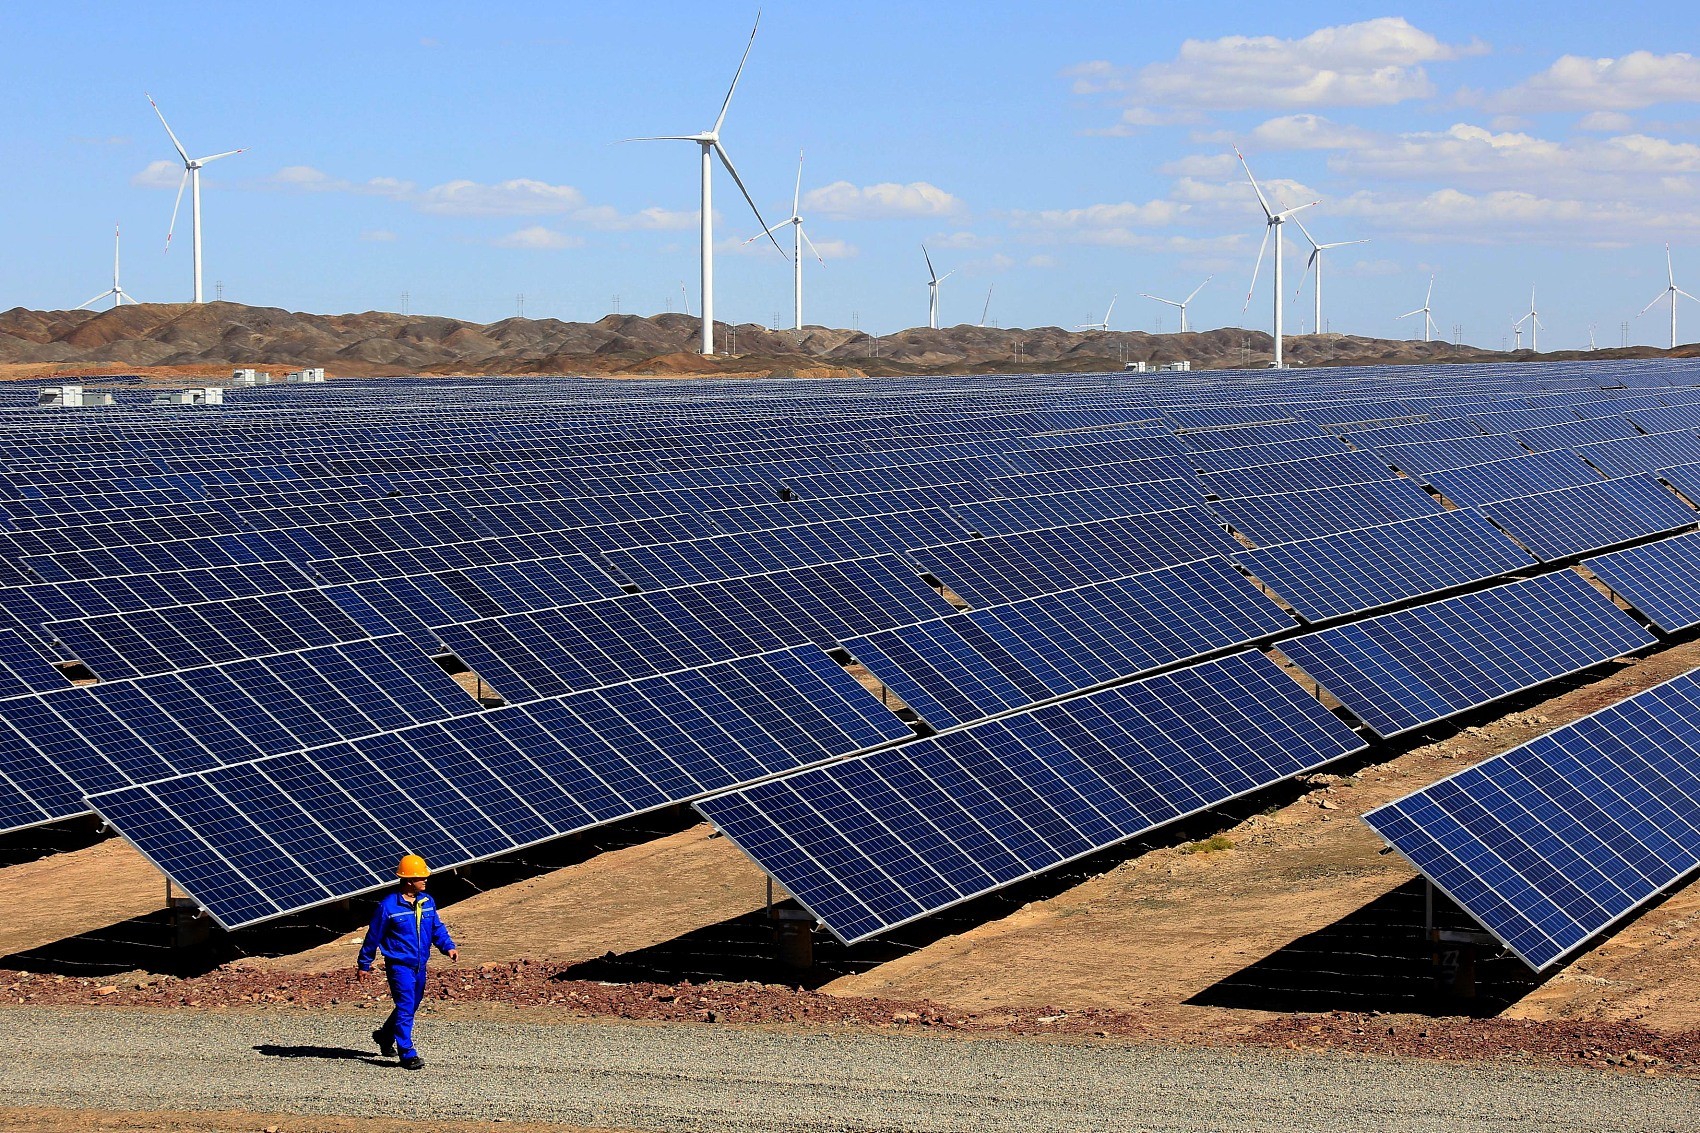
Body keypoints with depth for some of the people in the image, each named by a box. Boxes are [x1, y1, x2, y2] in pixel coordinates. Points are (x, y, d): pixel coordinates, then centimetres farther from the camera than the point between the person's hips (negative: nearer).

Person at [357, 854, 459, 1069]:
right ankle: (407, 1054, -9)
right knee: (405, 1008, -12)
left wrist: (448, 947, -4)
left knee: (411, 1007, 18)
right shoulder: (388, 906, -13)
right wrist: (364, 964, 2)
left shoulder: (427, 902, 5)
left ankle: (385, 1036, 42)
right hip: (399, 965, -7)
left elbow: (437, 928, 15)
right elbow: (373, 937, -4)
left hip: (419, 966, 7)